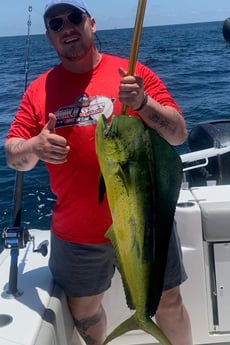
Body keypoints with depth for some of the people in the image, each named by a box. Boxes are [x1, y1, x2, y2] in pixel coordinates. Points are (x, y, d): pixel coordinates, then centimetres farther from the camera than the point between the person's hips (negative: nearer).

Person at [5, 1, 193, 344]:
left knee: (169, 302, 15)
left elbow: (179, 135, -7)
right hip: (76, 232, 2)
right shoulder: (39, 89, 1)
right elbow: (13, 156, 1)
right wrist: (35, 147, -21)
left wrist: (143, 103, -25)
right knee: (83, 308, 20)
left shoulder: (134, 73, -4)